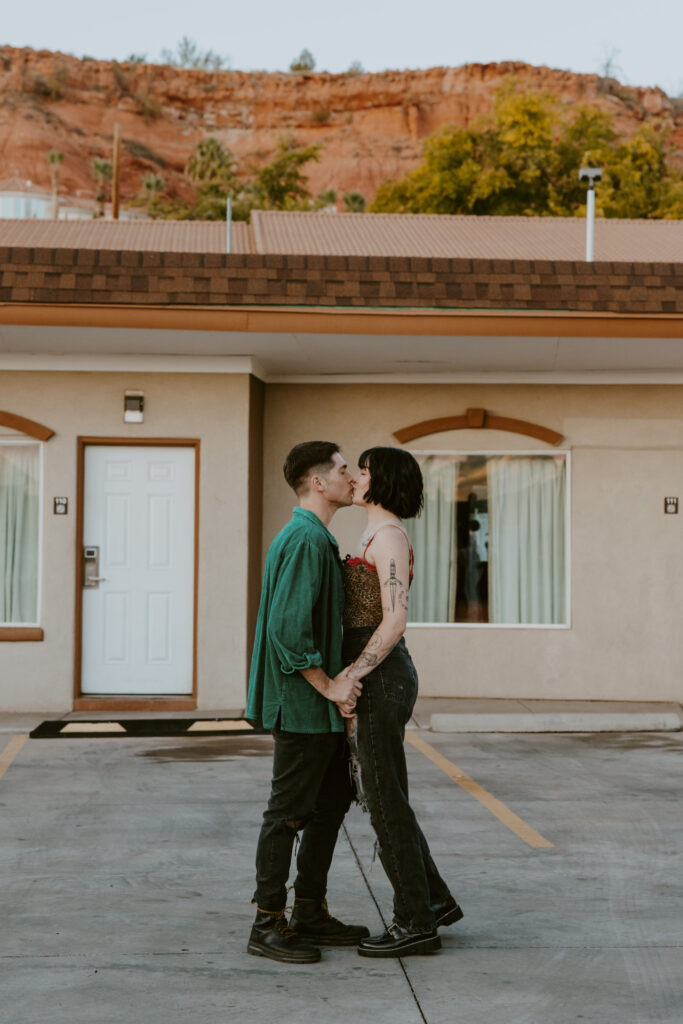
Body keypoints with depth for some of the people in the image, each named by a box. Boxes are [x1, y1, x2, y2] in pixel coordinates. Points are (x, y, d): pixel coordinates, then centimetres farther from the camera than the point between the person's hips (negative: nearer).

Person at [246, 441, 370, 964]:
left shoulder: (318, 538, 16)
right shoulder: (306, 539, -18)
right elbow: (287, 627, -24)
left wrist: (339, 682, 14)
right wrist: (328, 685, -19)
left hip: (324, 706, 10)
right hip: (303, 704, -10)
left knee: (332, 803, 15)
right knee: (289, 812, -3)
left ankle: (311, 914, 24)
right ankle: (268, 925, 6)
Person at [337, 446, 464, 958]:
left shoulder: (389, 537, -14)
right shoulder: (376, 539, 16)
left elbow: (395, 621, -22)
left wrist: (350, 675, -21)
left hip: (381, 680, -10)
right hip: (377, 679, 10)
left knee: (386, 803, -3)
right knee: (383, 798, 15)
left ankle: (416, 923, 5)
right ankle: (435, 899, 24)